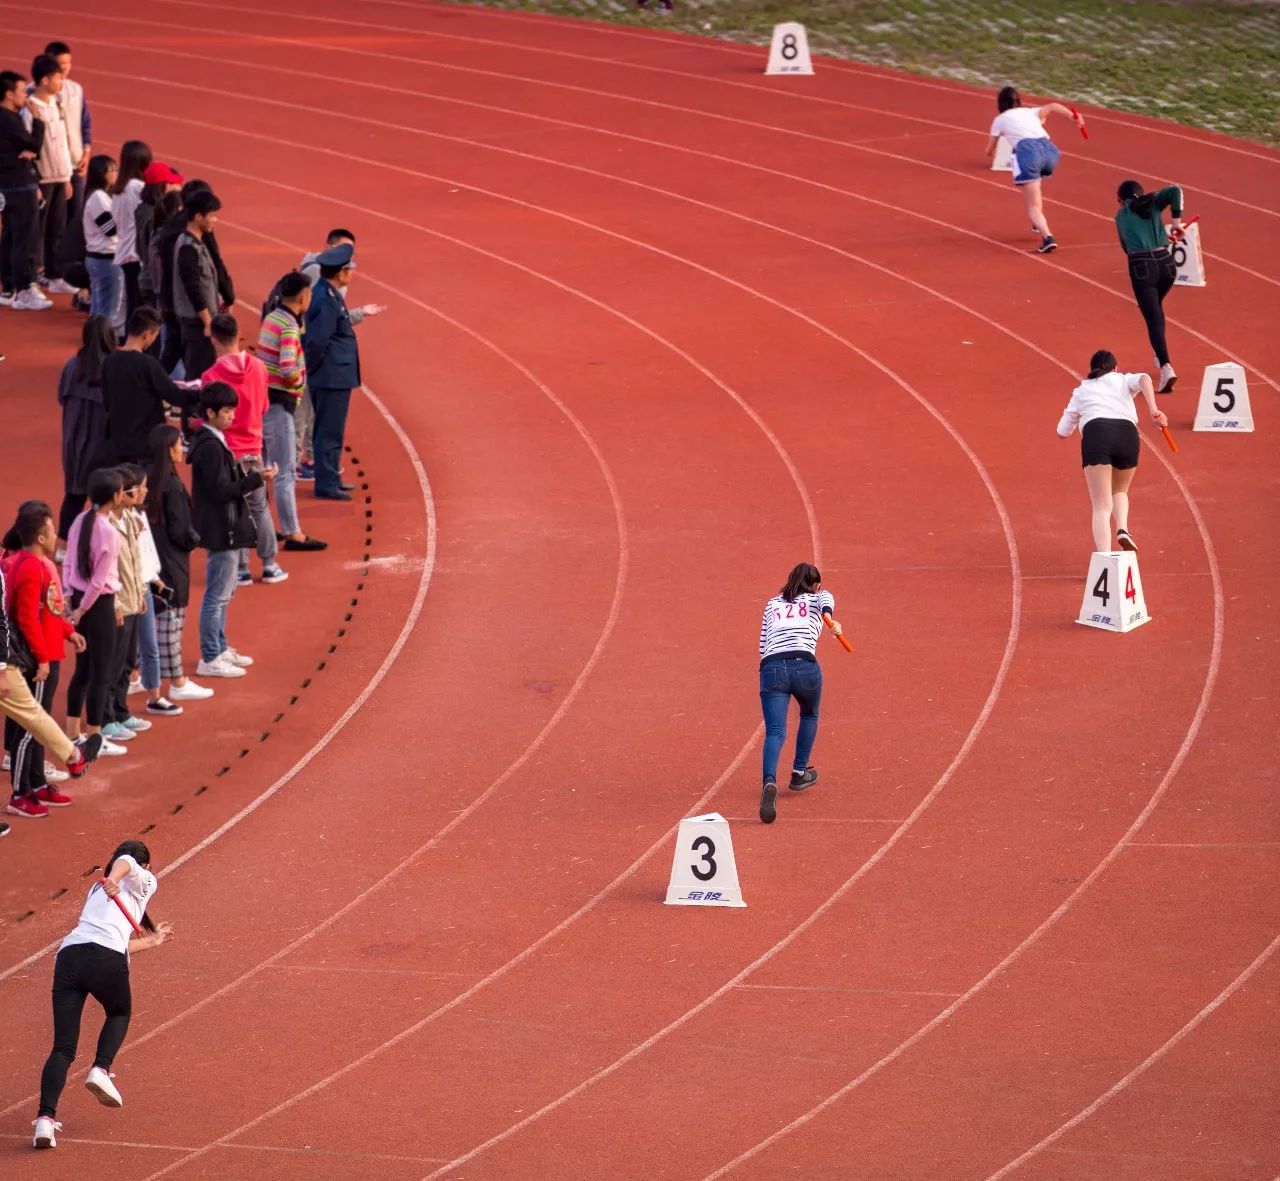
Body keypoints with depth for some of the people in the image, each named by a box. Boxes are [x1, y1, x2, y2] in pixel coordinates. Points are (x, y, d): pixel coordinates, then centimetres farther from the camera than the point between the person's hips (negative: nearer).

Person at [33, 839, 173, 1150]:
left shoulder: (97, 890, 37)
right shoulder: (144, 880, 18)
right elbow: (125, 862, -6)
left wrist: (150, 940, 55)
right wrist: (113, 879, -28)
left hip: (68, 955, 5)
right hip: (104, 958, -5)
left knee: (63, 1048, 0)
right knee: (120, 1014, 28)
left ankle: (45, 1117, -19)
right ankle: (101, 1070, 3)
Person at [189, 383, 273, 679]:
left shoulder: (214, 442, 11)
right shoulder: (210, 447, -21)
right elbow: (222, 490, -24)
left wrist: (247, 475, 6)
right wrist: (257, 478, -22)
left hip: (226, 528, 11)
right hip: (220, 530, -11)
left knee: (223, 593, 20)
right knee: (218, 595, -4)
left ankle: (220, 648, 31)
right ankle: (210, 659, 1)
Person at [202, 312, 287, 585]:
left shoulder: (212, 376, -17)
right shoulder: (258, 368, -3)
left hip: (227, 451, -4)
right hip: (254, 448, 4)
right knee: (259, 507, 16)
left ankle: (241, 568, 5)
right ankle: (269, 565, 17)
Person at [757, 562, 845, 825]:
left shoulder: (772, 604, 29)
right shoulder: (818, 598, 21)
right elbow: (826, 600, -5)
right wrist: (830, 618, -25)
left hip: (770, 668, 1)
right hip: (804, 665, -1)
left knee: (775, 732, -10)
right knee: (809, 715, 31)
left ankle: (770, 782, -36)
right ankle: (799, 773, 35)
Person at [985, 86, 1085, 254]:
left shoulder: (999, 120, 24)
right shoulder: (1030, 112, 30)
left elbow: (990, 150, 36)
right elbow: (1052, 107, 10)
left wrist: (990, 152, 60)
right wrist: (1072, 116, -4)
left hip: (1027, 151, -4)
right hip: (1049, 148, 4)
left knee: (1033, 206, -6)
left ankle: (1047, 236, -30)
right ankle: (1039, 223, 32)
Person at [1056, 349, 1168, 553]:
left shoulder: (1081, 391, 30)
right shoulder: (1123, 380, 28)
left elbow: (1062, 431, 34)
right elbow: (1144, 379, 4)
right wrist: (1153, 410, -6)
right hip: (1127, 433, 1)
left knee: (1102, 507, -7)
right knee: (1120, 491, 28)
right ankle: (1122, 529, -1)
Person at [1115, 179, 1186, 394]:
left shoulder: (1121, 215, 15)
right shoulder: (1153, 203, 13)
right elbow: (1175, 190, -5)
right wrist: (1176, 220, 0)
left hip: (1141, 266, -3)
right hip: (1166, 263, 3)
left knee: (1153, 319, -6)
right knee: (1156, 306, 31)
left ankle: (1166, 366, -25)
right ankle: (1161, 356, 35)